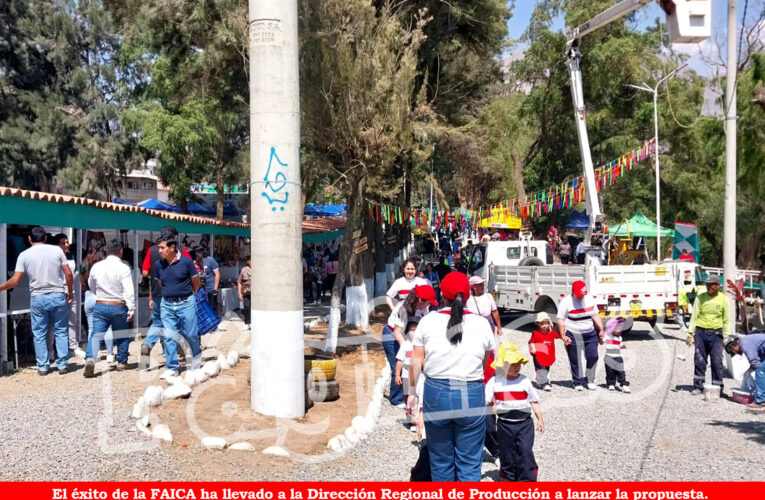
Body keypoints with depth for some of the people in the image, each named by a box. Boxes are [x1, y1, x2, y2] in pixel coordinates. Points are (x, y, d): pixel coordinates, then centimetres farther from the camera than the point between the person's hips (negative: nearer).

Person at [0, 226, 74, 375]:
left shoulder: (24, 255, 0)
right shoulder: (57, 250, 0)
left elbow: (15, 280, -3)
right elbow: (68, 274, -2)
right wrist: (69, 291, 11)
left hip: (37, 298, 0)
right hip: (58, 296, 0)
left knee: (39, 334, 10)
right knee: (61, 332, 9)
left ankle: (43, 367, 13)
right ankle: (62, 365, 9)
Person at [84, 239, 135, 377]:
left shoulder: (96, 266, 3)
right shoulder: (124, 268, -11)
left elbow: (91, 286, 19)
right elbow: (129, 291, -17)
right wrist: (131, 310, -14)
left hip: (100, 305, 3)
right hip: (118, 307, -2)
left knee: (96, 335, 1)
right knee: (122, 336, 14)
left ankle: (90, 359, -22)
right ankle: (122, 363, 22)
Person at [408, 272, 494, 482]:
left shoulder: (428, 321, -1)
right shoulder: (482, 324, 1)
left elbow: (416, 362, -2)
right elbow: (485, 363, 10)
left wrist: (412, 391, 10)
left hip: (436, 393, 0)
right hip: (472, 395, 0)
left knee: (441, 460, 16)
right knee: (469, 463, 10)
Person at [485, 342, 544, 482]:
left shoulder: (524, 381, 0)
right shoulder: (494, 381, -4)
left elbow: (534, 401, 8)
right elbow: (485, 401, -1)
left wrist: (540, 419, 5)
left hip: (524, 423, 0)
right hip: (505, 424, 0)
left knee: (526, 452, -7)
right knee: (507, 454, 10)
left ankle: (528, 480, 2)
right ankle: (507, 480, 25)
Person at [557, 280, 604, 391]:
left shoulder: (589, 300, 7)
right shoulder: (566, 302, -9)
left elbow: (595, 316, 16)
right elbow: (561, 320, -9)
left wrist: (601, 330, 9)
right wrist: (563, 336, -15)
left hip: (590, 334, 5)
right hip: (573, 336, -4)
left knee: (593, 356, 0)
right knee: (575, 361, 0)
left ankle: (590, 380, 20)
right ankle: (578, 383, 16)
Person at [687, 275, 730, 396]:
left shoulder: (723, 299, 1)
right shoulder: (700, 297, 0)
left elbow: (726, 319, 5)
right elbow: (694, 316, 2)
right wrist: (690, 334, -2)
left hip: (716, 334, 0)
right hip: (700, 333, 0)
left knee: (717, 362, 0)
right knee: (699, 361, 3)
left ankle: (717, 388, 12)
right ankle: (698, 386, 13)